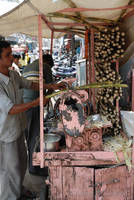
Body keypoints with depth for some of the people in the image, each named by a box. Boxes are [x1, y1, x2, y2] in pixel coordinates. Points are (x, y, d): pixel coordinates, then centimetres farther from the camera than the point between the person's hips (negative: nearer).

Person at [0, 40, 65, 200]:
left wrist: (51, 86, 4)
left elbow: (30, 84, 15)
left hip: (17, 128, 9)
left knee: (21, 162, 25)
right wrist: (36, 102, -30)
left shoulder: (13, 75, -2)